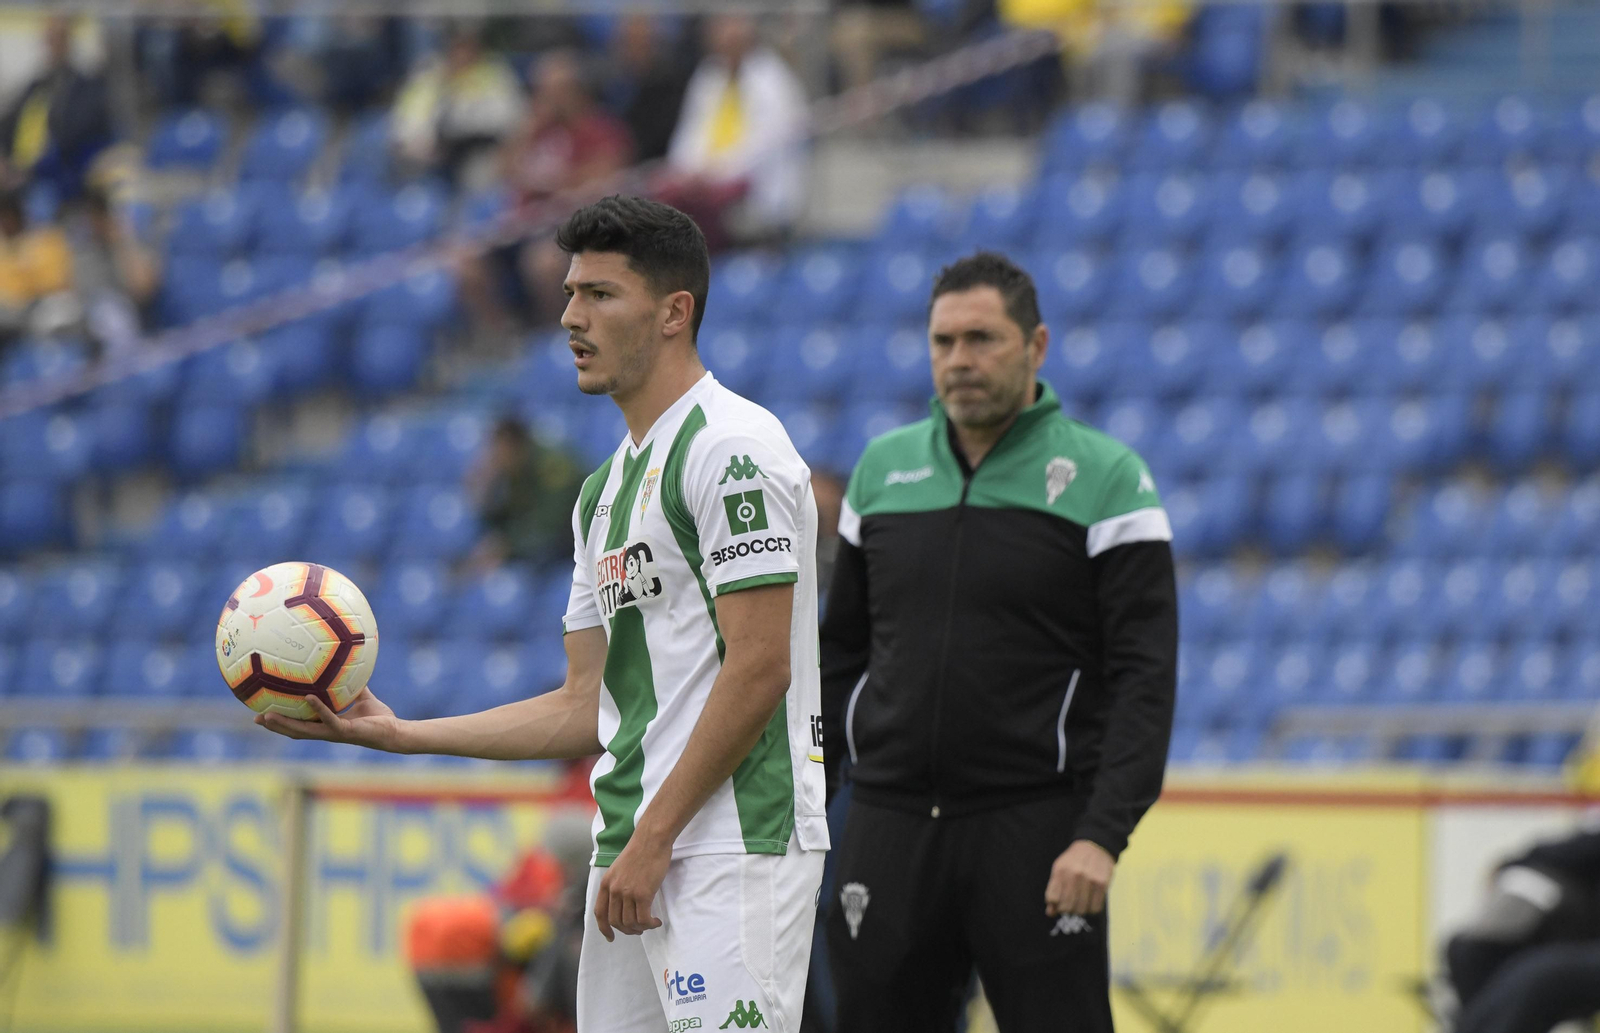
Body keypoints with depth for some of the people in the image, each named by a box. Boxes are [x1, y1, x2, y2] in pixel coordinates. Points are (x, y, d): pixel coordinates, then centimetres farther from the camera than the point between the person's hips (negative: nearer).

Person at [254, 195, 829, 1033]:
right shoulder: (605, 490, 20)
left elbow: (758, 672, -16)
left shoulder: (732, 446, -9)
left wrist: (651, 840, -16)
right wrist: (398, 734, 12)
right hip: (632, 859, 9)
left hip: (730, 850, -9)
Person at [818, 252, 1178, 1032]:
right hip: (890, 826, 4)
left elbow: (1145, 678, -8)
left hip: (1037, 830, -4)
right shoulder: (883, 469, 11)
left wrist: (1104, 835, -18)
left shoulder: (1105, 478, -3)